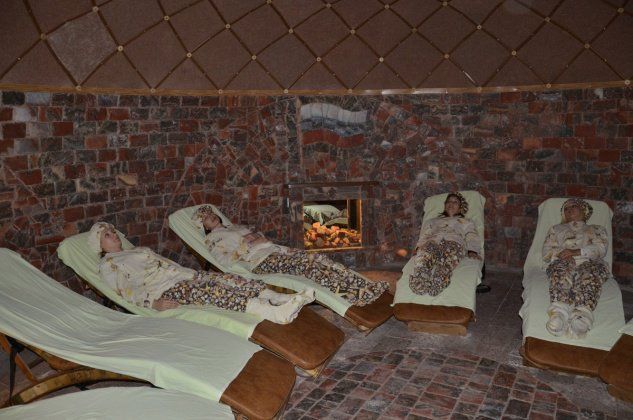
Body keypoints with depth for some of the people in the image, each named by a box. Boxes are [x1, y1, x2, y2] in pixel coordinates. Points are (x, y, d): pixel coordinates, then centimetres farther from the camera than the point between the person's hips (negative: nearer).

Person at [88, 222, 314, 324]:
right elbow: (126, 290, -3)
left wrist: (191, 273, 12)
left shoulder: (139, 249, 32)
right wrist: (154, 303, -19)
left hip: (184, 276, 8)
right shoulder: (107, 264, 11)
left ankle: (283, 299, -33)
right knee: (208, 292, -33)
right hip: (166, 292, -8)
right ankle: (277, 313, -51)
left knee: (225, 279, -17)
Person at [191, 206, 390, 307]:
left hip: (274, 250, 7)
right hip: (261, 263, -7)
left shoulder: (235, 227, 32)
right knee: (305, 267, -30)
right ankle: (354, 296, -40)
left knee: (315, 258, -16)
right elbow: (225, 261, -6)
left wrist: (260, 237, 8)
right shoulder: (212, 239, 10)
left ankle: (365, 285, -26)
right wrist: (245, 245, -8)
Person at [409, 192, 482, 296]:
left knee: (451, 250, -42)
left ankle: (440, 279, -70)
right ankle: (419, 277, -68)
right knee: (424, 251, -39)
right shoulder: (433, 221, 42)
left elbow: (472, 238, 17)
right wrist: (419, 247, 1)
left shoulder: (466, 222, 37)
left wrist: (472, 251, -6)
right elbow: (424, 236, 25)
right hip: (432, 241, 1)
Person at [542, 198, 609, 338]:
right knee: (562, 268, -38)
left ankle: (582, 314, -62)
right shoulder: (556, 229, 34)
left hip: (590, 263, 0)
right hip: (563, 262, 0)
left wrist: (576, 252, -7)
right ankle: (559, 312, -61)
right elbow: (546, 253, 19)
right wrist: (561, 254, -4)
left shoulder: (597, 229, 32)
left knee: (590, 272, -38)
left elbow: (601, 249, 9)